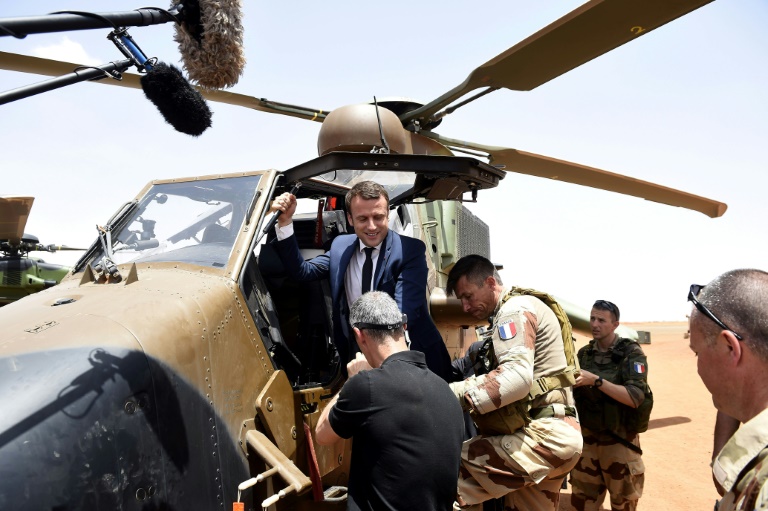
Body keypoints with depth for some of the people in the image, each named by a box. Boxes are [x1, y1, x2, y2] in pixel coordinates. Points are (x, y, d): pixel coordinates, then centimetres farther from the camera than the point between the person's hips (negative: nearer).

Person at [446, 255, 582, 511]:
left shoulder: (515, 309, -9)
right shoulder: (508, 316, 23)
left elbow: (518, 376, -25)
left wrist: (455, 394, -29)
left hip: (545, 434, -10)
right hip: (548, 435, 10)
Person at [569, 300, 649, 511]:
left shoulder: (631, 353, -7)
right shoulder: (584, 354, 7)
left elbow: (635, 397, -19)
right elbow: (573, 391, 10)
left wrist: (596, 381, -26)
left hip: (619, 441, -4)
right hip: (587, 438, 4)